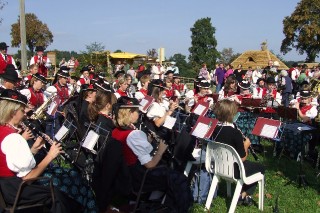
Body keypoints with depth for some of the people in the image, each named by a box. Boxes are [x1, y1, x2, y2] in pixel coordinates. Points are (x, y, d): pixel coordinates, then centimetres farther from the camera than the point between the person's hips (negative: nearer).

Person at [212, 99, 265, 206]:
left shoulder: (214, 128, -6)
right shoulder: (235, 132, -26)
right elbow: (243, 158, -17)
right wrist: (246, 145, -1)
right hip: (233, 169, -7)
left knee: (247, 163, 32)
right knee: (260, 167, 19)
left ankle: (242, 193, 26)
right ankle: (244, 195, 16)